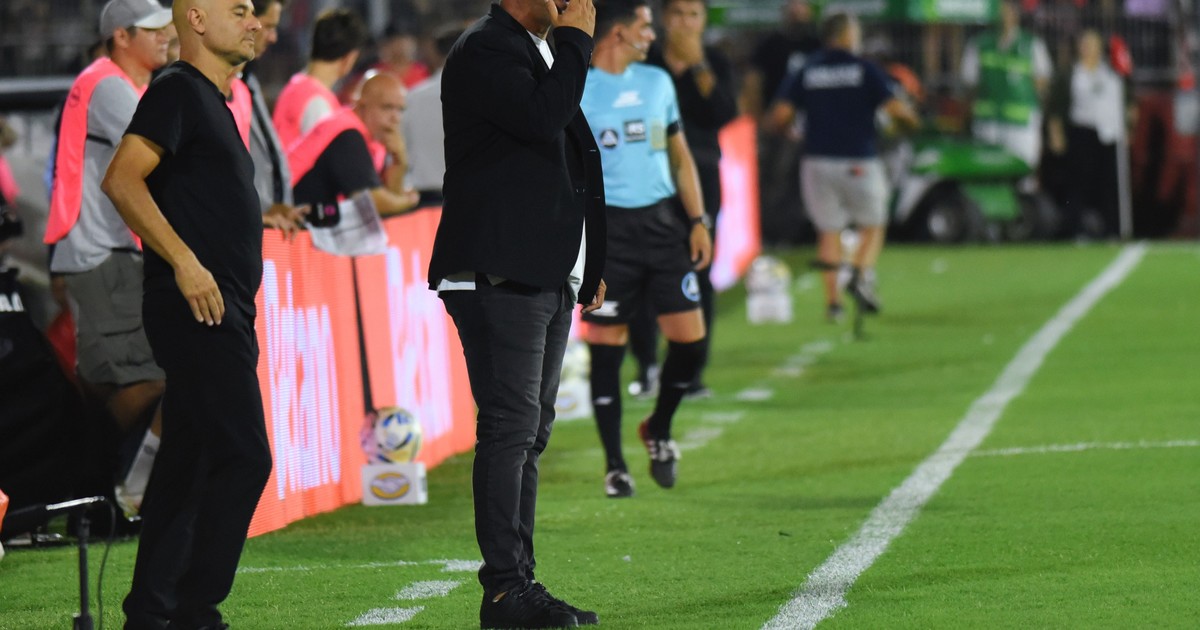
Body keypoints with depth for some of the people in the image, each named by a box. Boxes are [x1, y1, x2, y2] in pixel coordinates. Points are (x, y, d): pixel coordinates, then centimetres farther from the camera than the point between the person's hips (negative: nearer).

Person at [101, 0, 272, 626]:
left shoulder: (212, 102, 21)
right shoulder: (178, 91, -8)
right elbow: (122, 180, -20)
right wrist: (184, 262, -24)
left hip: (218, 313, 10)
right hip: (199, 310, -10)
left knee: (187, 465, 10)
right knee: (242, 457, -14)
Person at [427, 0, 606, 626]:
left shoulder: (541, 51, 20)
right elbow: (542, 116, -25)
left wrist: (587, 267, 24)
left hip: (548, 278, 10)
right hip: (500, 276, -10)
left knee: (529, 434, 10)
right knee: (510, 429, -11)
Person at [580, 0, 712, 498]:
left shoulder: (657, 82, 13)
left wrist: (698, 221, 11)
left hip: (663, 221, 5)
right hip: (607, 227, -5)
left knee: (690, 339, -2)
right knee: (606, 346, -2)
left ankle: (658, 430, 24)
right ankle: (614, 465, 9)